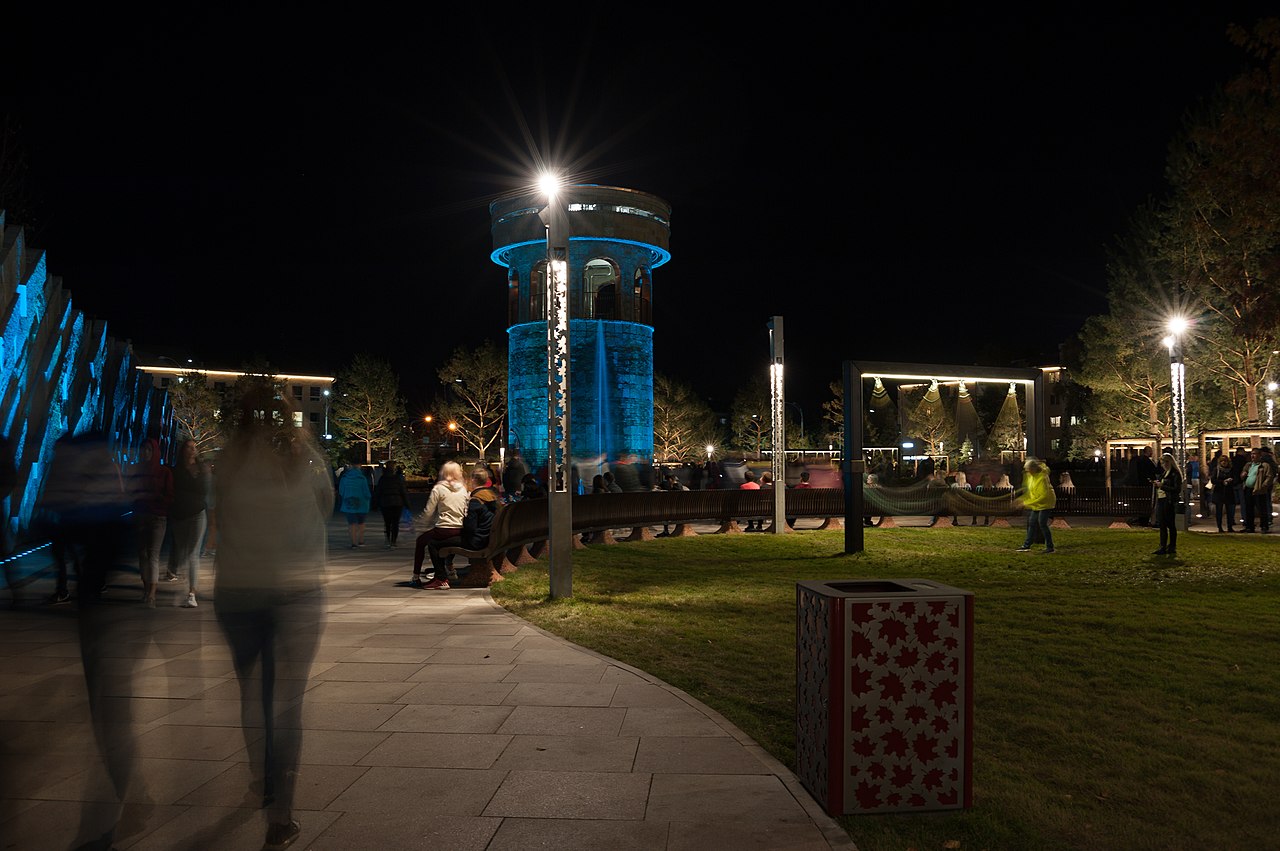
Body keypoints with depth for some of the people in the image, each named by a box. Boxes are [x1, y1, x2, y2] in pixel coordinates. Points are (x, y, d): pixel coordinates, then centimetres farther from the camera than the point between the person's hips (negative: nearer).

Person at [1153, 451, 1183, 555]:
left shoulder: (1175, 474, -10)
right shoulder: (1163, 473, 16)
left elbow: (1177, 490, -16)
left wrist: (1162, 486, -19)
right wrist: (1158, 484, 4)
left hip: (1170, 502, -8)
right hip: (1161, 501, 8)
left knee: (1171, 525, -1)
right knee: (1162, 525, 8)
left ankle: (1172, 548, 5)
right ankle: (1163, 548, 12)